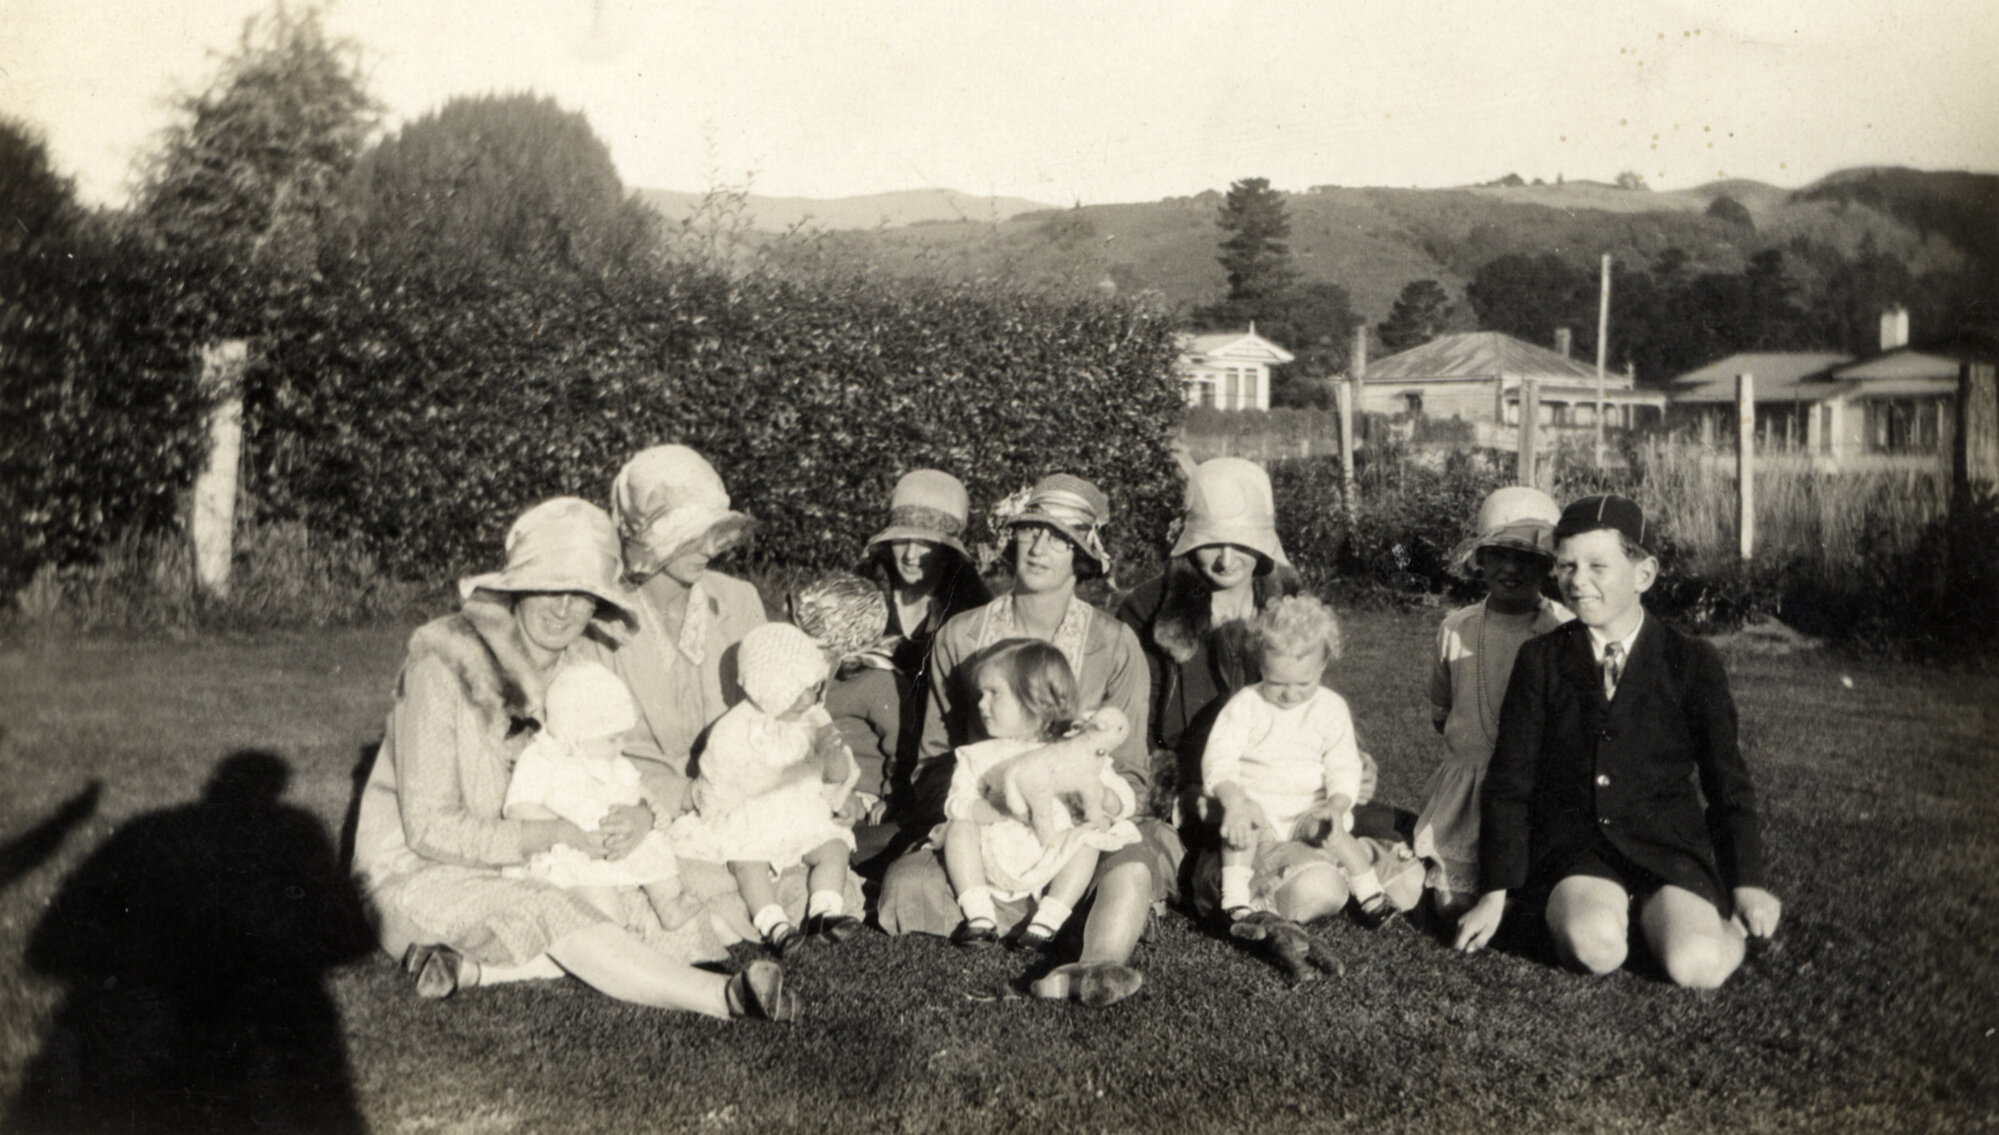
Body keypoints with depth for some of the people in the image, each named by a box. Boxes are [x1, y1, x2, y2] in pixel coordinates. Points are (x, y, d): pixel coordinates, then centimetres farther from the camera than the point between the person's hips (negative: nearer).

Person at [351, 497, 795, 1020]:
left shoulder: (581, 672, -2)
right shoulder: (447, 663, -20)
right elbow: (430, 829, -21)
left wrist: (643, 814, -21)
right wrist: (557, 834, -27)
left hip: (530, 872, 7)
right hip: (417, 874, -6)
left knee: (650, 913, -14)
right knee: (553, 915, -33)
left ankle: (474, 966, -23)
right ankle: (728, 997, -40)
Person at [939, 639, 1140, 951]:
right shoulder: (979, 757, 10)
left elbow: (1125, 801, 2)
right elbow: (956, 805, -5)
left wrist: (1095, 799, -20)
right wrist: (1000, 809, -23)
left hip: (1053, 867, -1)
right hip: (994, 867, 1)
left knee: (1088, 834, -21)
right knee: (960, 825, -15)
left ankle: (1047, 921, -22)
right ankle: (979, 915, -19)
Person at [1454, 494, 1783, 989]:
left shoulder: (1692, 662, 3)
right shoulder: (1540, 661, 4)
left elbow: (1727, 780, 8)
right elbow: (1509, 781, 4)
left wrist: (1746, 886, 1)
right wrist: (1496, 893, -1)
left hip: (1669, 846, 1)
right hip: (1571, 849, -1)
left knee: (1695, 966, -25)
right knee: (1596, 946, -31)